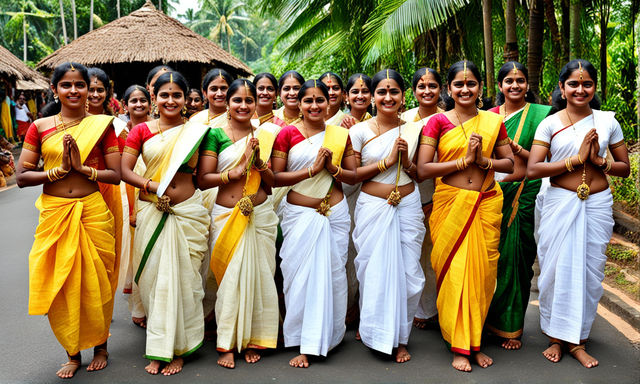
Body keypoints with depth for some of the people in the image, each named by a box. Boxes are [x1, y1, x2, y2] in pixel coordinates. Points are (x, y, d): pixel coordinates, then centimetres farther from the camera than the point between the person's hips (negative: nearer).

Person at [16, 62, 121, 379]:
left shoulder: (102, 125, 2)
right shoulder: (40, 127, 5)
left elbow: (115, 175, 0)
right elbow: (21, 176, 2)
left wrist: (83, 167, -14)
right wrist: (60, 169, -10)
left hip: (94, 213, -1)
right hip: (55, 214, 2)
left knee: (95, 283, 7)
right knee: (60, 286, 6)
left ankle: (100, 346, 29)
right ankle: (73, 353, 25)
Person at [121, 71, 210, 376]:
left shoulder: (196, 131, 5)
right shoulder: (141, 131, 5)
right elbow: (124, 171, 0)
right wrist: (150, 185, -13)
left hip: (187, 211, 0)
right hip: (151, 211, 1)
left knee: (182, 278, 3)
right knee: (153, 278, 4)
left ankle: (178, 350, 18)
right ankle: (157, 350, 20)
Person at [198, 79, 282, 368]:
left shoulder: (265, 135, 9)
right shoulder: (215, 134, 0)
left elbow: (272, 182, 9)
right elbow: (203, 180, -6)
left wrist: (258, 161, -8)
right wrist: (236, 171, -17)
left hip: (260, 214, 3)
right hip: (227, 215, -2)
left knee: (258, 275, 6)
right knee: (230, 277, -1)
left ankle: (253, 340, 22)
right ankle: (227, 344, 15)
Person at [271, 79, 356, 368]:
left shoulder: (341, 135, 7)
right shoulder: (287, 134, 0)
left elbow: (353, 176, 9)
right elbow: (275, 177, -7)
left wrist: (332, 167, -10)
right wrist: (311, 170, -16)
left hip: (334, 213, 2)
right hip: (299, 214, -2)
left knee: (331, 274, 7)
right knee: (300, 276, 0)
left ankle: (326, 337, 26)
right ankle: (304, 344, 13)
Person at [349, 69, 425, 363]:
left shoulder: (413, 130, 7)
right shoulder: (360, 131, -1)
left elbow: (419, 175, 13)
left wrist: (405, 160, -8)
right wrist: (387, 161, -11)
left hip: (407, 206, 2)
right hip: (372, 207, -2)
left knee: (408, 273, 3)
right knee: (373, 271, 3)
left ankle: (400, 338, 22)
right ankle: (374, 331, 26)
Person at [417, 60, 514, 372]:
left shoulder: (493, 121, 8)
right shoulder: (437, 122, 0)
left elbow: (509, 163, 11)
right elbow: (423, 169, -8)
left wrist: (483, 161, -8)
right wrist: (464, 160, -13)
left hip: (486, 206, 2)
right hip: (450, 205, -2)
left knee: (482, 272, 5)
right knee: (454, 272, 0)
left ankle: (476, 342, 23)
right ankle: (459, 345, 16)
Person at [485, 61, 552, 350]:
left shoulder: (540, 114, 1)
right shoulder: (489, 115, 10)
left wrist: (516, 148, -18)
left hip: (525, 193, -2)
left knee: (518, 258, 3)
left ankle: (511, 327, 18)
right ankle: (490, 318, 22)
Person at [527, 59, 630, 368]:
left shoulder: (607, 121, 5)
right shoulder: (550, 124, -1)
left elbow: (624, 168, 10)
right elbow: (532, 170, -11)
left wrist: (599, 160, -9)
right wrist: (577, 158, -15)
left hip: (597, 204, 2)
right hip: (560, 204, -2)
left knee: (590, 272, 7)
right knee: (557, 270, 3)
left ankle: (577, 340, 23)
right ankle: (556, 336, 21)